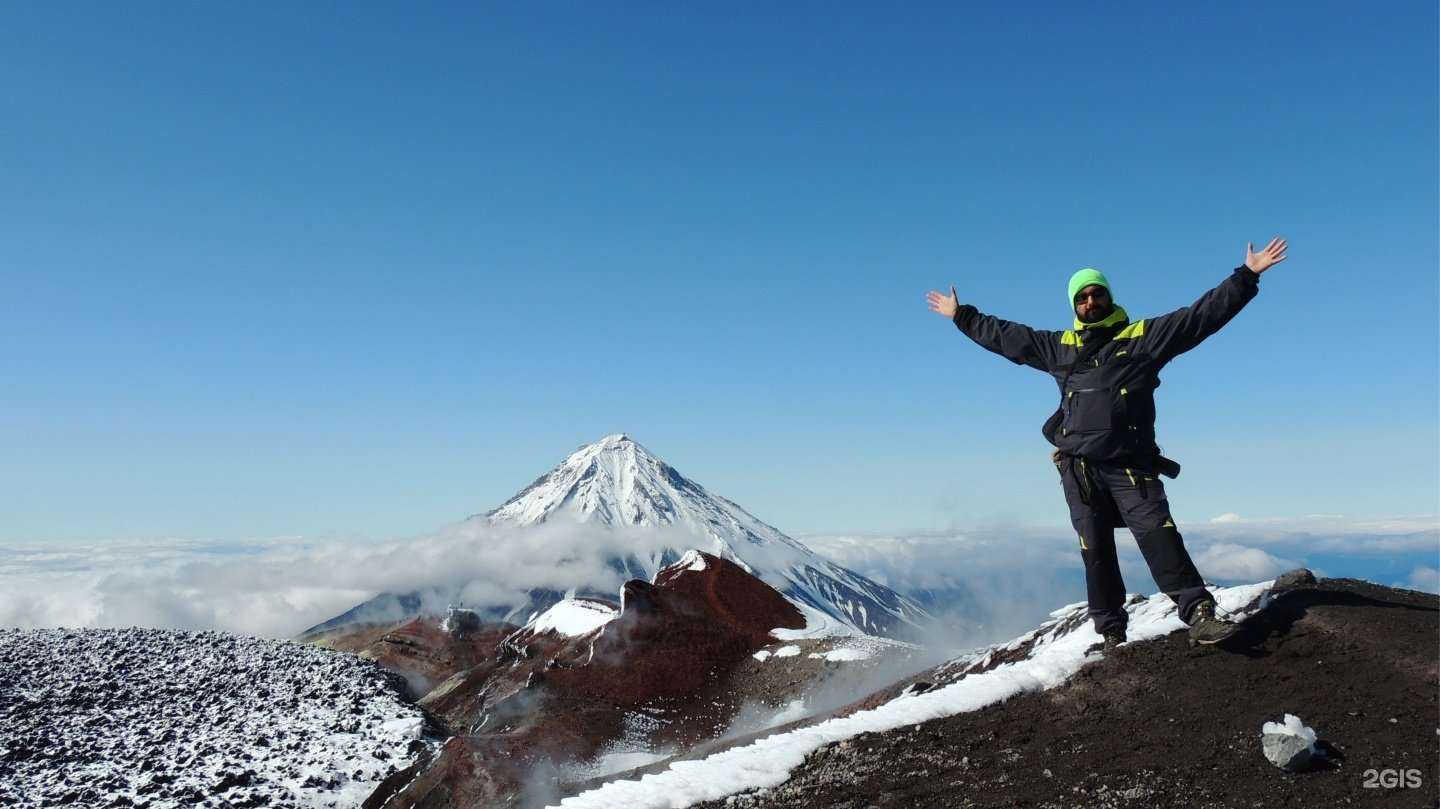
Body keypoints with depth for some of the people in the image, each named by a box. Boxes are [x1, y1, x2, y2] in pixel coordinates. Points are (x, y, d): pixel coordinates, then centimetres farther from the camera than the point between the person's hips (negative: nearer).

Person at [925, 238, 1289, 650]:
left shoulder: (1143, 336, 8)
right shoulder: (1059, 346, 17)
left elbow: (1201, 315, 3)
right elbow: (1004, 336, 24)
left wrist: (1246, 276, -3)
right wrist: (962, 316, 29)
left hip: (1130, 465, -2)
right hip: (1078, 467, 3)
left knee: (1158, 535, -16)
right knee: (1096, 551, 4)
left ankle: (1198, 613, -14)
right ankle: (1111, 631, 13)